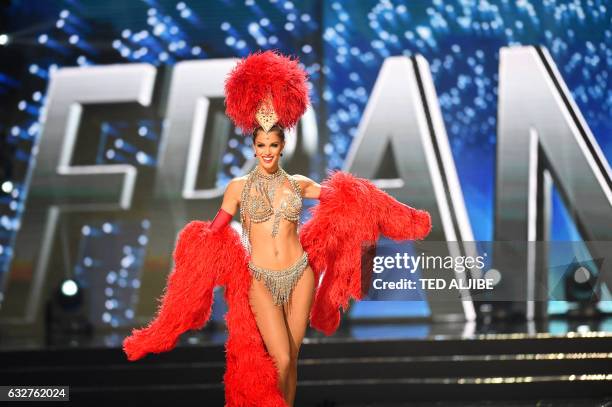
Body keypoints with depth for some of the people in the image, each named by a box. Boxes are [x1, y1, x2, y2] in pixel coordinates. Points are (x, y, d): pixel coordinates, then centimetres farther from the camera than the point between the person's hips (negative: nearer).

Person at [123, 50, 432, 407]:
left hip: (300, 276, 2)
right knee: (280, 361, -10)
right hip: (261, 281, -2)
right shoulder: (239, 187, 2)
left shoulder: (298, 184, 6)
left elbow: (344, 196, 13)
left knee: (291, 360, 6)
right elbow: (214, 233, 5)